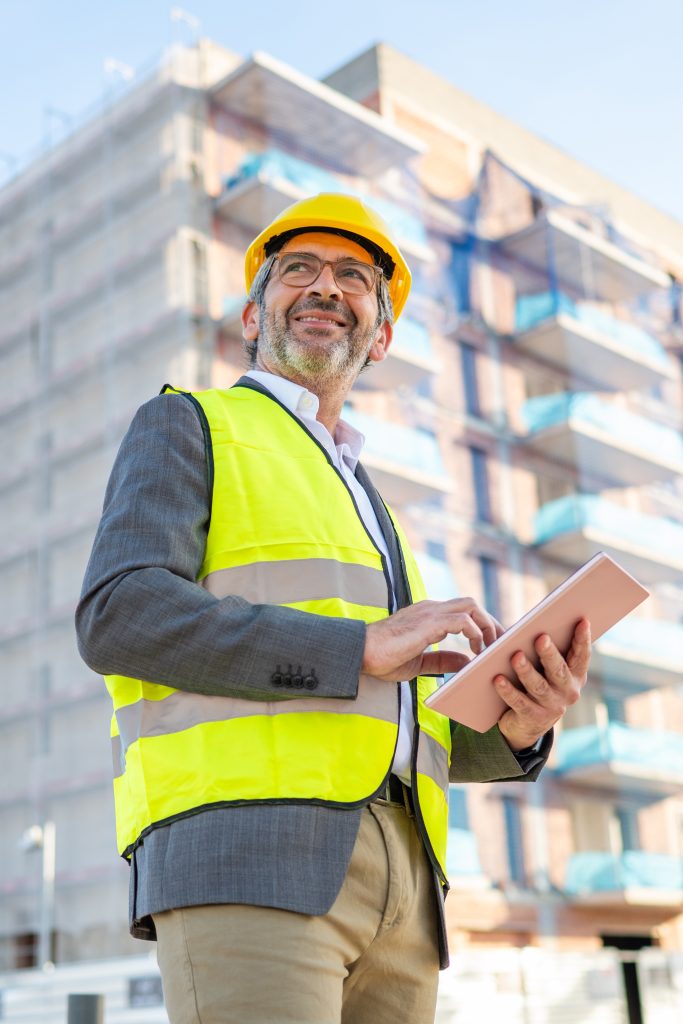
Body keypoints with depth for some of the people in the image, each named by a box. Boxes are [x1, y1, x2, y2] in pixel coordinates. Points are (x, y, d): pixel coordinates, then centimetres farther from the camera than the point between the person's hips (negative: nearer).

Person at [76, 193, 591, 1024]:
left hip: (393, 872, 7)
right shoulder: (183, 430, 12)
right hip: (241, 858, -6)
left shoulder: (366, 515, 31)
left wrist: (515, 728, 2)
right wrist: (362, 647, -12)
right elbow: (119, 618, -7)